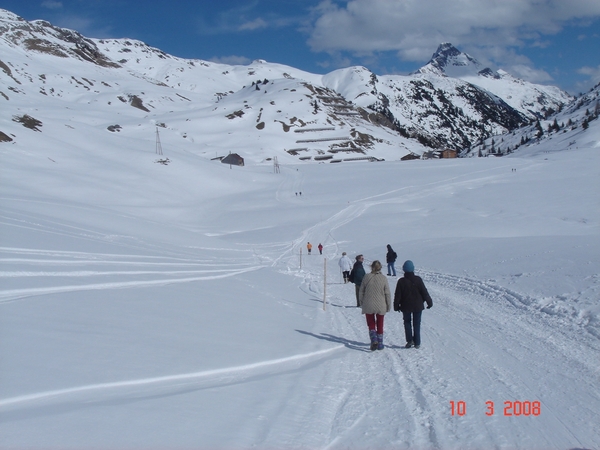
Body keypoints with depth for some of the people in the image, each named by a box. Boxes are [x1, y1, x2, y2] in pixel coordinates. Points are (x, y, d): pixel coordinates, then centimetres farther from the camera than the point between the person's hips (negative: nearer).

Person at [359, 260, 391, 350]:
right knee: (380, 325, 16)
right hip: (381, 306, 0)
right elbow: (387, 293, -6)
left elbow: (361, 292, -1)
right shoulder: (384, 279, -9)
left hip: (368, 306, 0)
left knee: (371, 324, 13)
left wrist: (362, 303, 12)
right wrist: (388, 306, 5)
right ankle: (380, 344, 21)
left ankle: (374, 340, -10)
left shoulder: (366, 277, -7)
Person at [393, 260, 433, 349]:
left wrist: (396, 306, 6)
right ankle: (417, 343, 10)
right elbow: (424, 292, -4)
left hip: (406, 307, -1)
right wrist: (429, 302, 7)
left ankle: (409, 340, 0)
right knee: (417, 324, 10)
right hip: (417, 306, 1)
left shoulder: (401, 281, -10)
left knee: (407, 322, 15)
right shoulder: (418, 280, -9)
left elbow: (397, 295, -6)